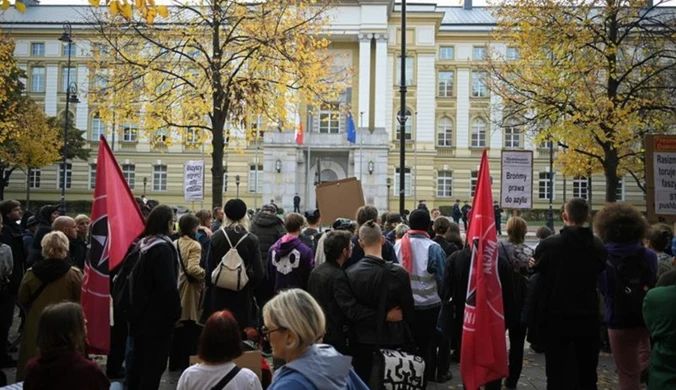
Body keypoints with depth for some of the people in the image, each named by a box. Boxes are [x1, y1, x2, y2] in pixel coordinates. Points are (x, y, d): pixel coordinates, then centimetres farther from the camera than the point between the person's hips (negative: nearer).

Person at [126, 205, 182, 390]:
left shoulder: (144, 245, 7)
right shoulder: (163, 248, -19)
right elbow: (168, 286, -22)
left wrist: (137, 307, 21)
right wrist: (176, 312, -11)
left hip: (142, 311, 9)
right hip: (158, 314, -9)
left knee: (139, 357, 19)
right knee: (154, 362, 0)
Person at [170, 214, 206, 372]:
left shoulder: (174, 244, 6)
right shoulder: (194, 245, -15)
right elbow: (192, 269, -27)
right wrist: (206, 274, -15)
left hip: (176, 288, 7)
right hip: (189, 291, -7)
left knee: (177, 328, 15)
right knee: (190, 329, 4)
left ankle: (175, 362, 23)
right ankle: (188, 363, 10)